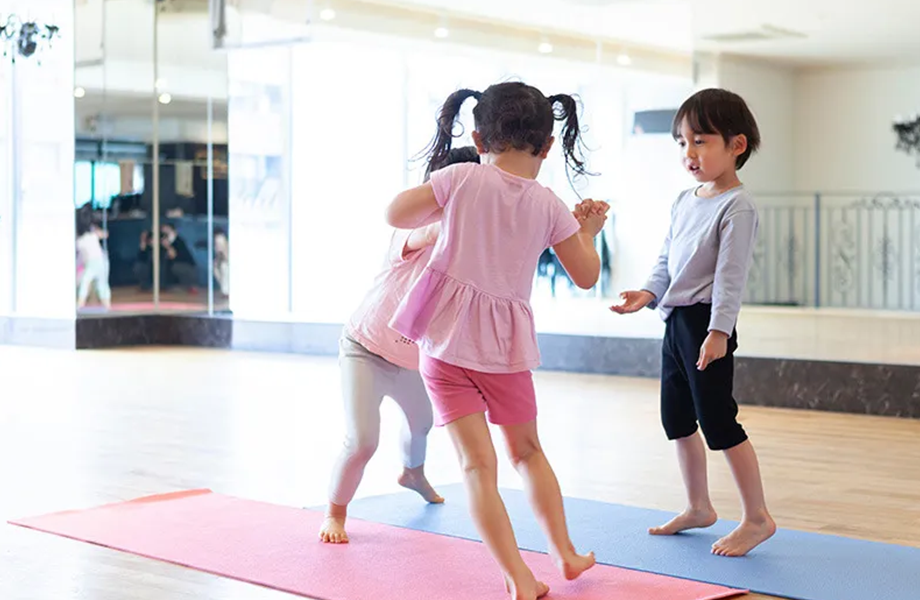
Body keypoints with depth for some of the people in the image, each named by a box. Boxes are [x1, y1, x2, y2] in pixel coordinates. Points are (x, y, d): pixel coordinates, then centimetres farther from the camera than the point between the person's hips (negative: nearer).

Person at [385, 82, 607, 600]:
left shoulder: (463, 179, -5)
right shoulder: (549, 206, -1)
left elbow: (396, 215, 0)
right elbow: (586, 276, 7)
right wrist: (588, 231, 25)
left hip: (447, 339, -2)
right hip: (506, 345, 2)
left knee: (478, 464, -1)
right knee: (527, 450, 24)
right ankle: (566, 552, 30)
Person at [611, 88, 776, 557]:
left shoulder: (736, 206, -12)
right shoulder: (684, 202, 13)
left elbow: (731, 273, -17)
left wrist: (719, 330, -22)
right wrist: (648, 294, 0)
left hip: (706, 324, -9)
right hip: (676, 321, 9)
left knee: (718, 421, -6)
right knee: (676, 418, 15)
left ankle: (757, 517, 5)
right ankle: (698, 507, 30)